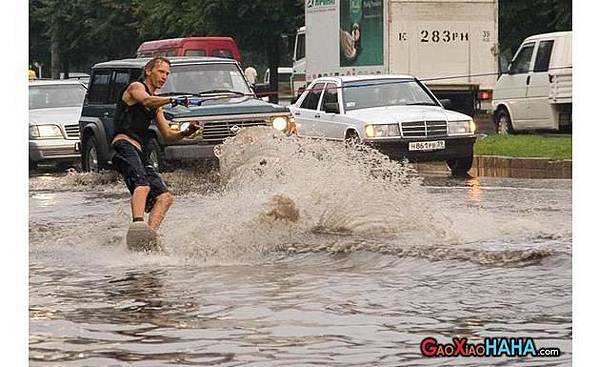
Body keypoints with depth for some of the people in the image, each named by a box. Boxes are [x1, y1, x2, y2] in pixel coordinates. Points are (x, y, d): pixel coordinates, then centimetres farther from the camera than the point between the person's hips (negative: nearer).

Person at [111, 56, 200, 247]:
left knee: (165, 197, -3)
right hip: (124, 145, -9)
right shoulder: (136, 87, 5)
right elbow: (146, 100, -20)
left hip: (139, 152, 9)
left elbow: (167, 135, 28)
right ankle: (138, 224, -52)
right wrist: (172, 100, -36)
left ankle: (150, 233, -17)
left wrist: (186, 132, 8)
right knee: (143, 184, -33)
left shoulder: (156, 104, 29)